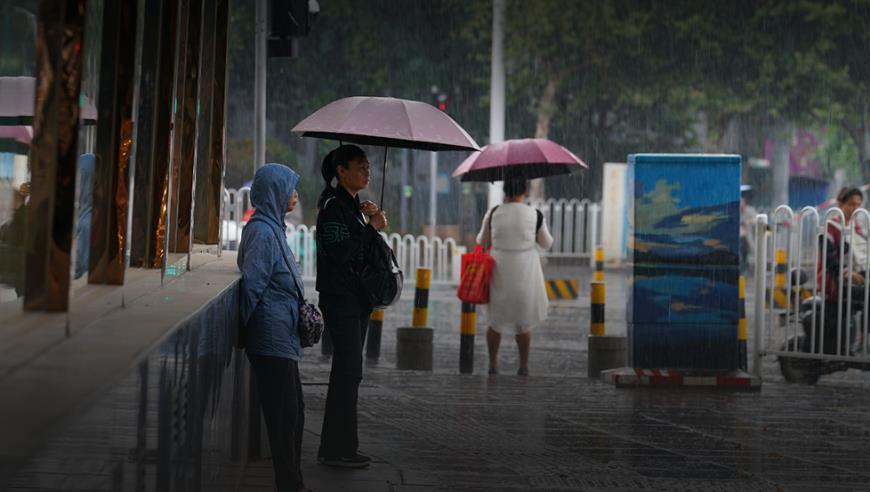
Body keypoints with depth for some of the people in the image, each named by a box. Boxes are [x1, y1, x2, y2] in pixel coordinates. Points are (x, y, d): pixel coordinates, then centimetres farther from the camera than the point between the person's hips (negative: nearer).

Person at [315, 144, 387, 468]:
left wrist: (374, 224, 5)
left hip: (356, 299, 10)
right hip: (340, 298, -10)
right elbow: (340, 252, -21)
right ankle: (336, 450, -6)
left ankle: (340, 446, 16)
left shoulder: (352, 205, 17)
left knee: (347, 371, 11)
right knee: (348, 372, -10)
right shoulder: (333, 206, -12)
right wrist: (372, 227, -14)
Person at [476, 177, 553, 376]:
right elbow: (546, 243, 6)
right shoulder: (535, 215, -8)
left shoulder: (493, 213, -6)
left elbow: (482, 242, 7)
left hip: (499, 274, 1)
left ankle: (493, 364, 21)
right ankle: (523, 366, 18)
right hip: (525, 274, -1)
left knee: (495, 320, 17)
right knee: (524, 322, 13)